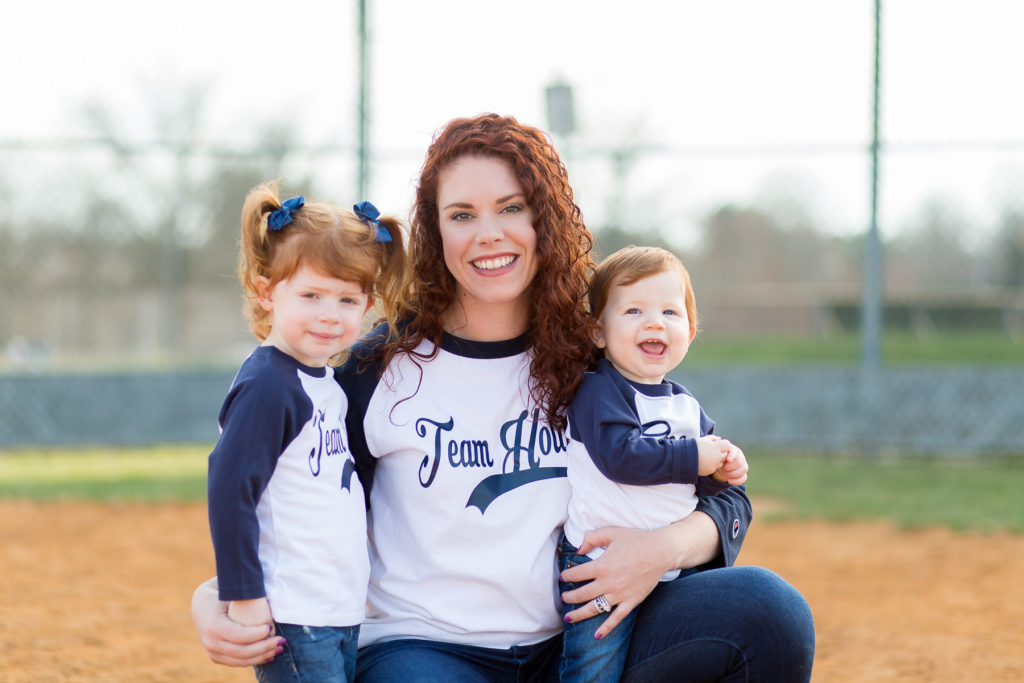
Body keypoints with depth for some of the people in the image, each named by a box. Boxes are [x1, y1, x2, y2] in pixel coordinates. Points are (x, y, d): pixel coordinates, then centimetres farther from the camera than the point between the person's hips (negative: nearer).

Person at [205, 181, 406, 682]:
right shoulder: (267, 384, -14)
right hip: (293, 622, -9)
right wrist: (243, 597, -19)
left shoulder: (327, 379, 13)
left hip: (345, 617, 9)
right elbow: (229, 490, -19)